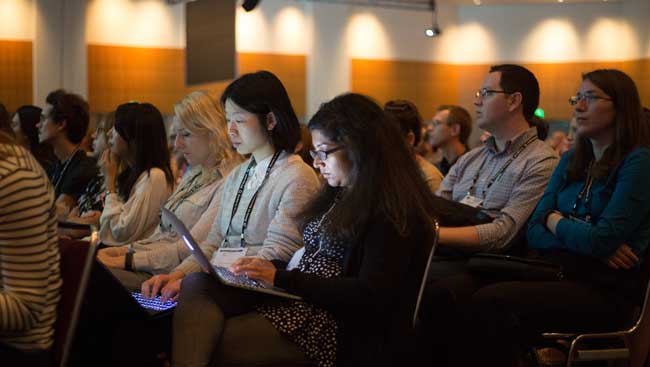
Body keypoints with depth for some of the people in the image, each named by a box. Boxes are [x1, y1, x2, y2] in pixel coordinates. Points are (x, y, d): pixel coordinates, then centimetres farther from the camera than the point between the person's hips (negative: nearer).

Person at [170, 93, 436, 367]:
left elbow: (371, 296, -17)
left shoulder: (392, 210, -9)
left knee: (215, 343, -27)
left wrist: (281, 279, -17)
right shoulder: (338, 195, 20)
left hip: (340, 324, -8)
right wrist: (266, 271, -2)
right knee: (197, 285, -16)